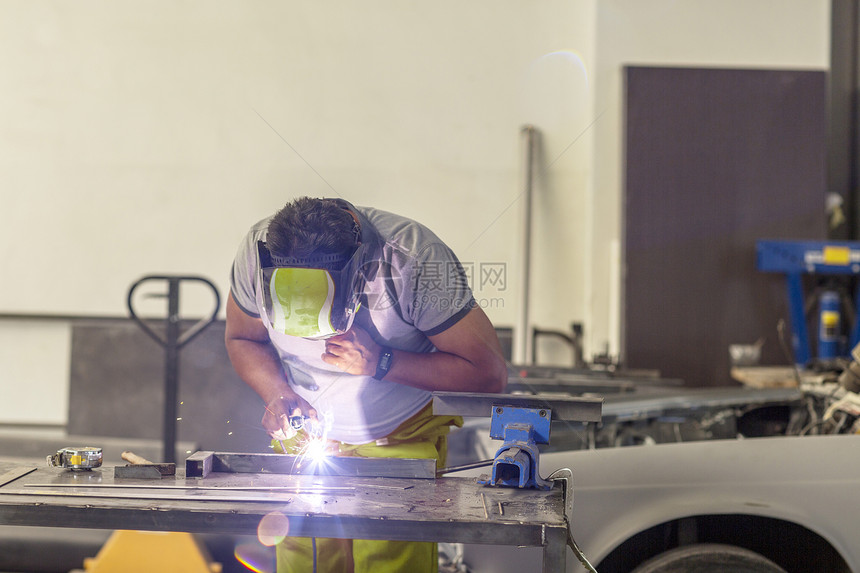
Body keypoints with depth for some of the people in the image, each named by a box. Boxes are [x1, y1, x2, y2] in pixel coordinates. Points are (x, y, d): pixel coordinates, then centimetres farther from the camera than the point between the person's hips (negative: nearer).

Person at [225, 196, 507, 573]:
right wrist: (277, 394, -17)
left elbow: (489, 372, -21)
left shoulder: (414, 260, -28)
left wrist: (379, 363, -28)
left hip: (402, 440, -3)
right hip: (304, 434, 3)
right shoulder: (257, 252, -17)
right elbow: (242, 338, 3)